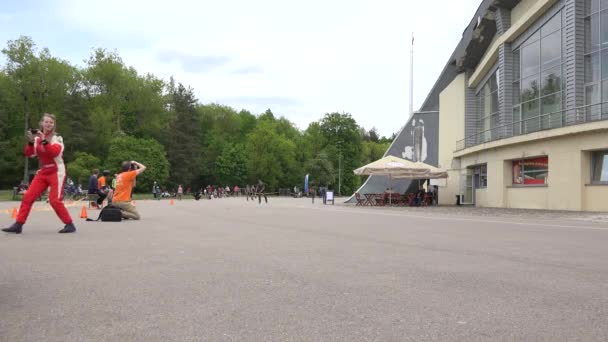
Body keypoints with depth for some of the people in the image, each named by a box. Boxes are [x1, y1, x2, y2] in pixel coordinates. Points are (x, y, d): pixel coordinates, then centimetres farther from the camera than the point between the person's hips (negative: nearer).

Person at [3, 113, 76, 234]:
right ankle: (18, 225, 8)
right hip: (43, 172, 5)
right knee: (28, 197, 1)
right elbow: (29, 154, -3)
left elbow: (55, 152, -25)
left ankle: (69, 224, -2)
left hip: (56, 172, -5)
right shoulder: (37, 138, 7)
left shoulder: (57, 138, -7)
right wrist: (30, 142, -19)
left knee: (54, 200, -12)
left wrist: (44, 140, -35)